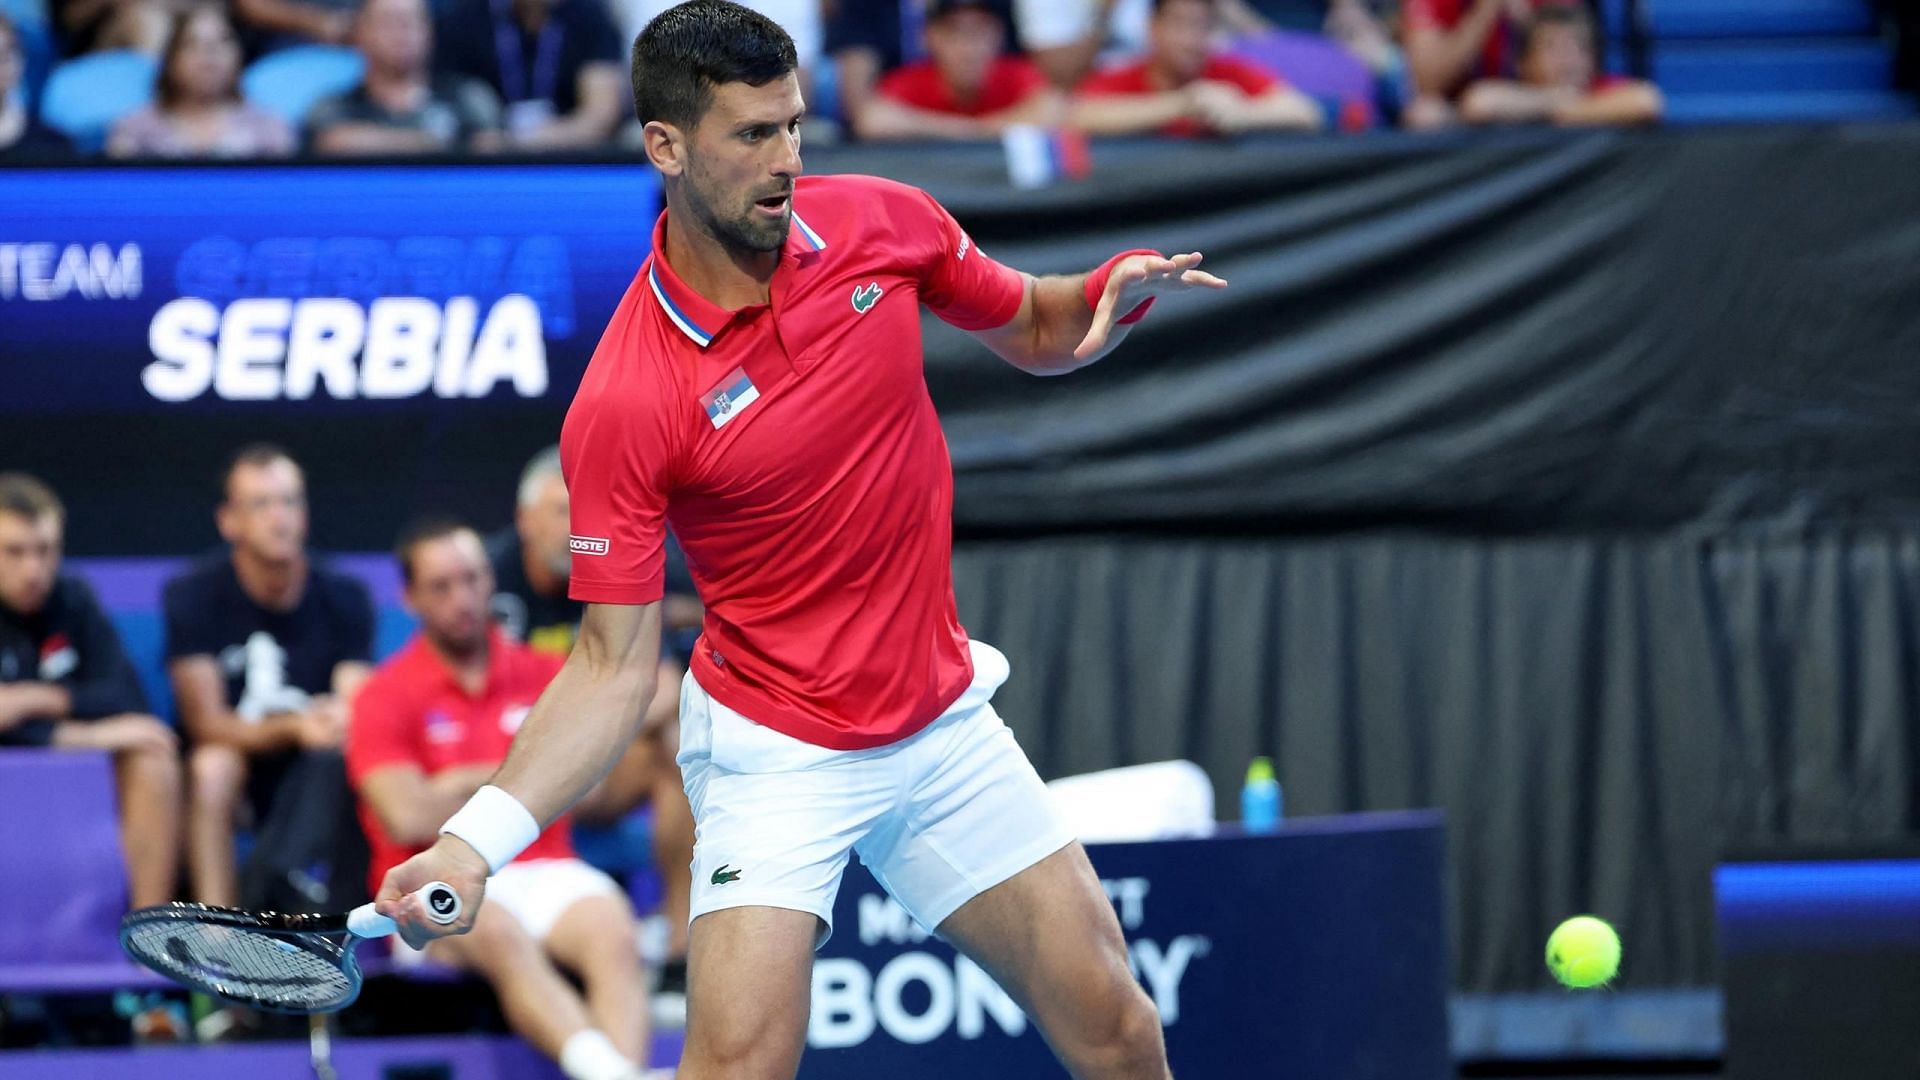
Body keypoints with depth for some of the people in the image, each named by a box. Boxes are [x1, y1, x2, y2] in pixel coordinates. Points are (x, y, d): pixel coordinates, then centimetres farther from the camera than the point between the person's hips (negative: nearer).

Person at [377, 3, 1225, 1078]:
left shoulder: (880, 222, -7)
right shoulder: (624, 403, -21)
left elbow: (1035, 331, 12)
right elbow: (614, 664, -16)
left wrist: (1117, 290, -11)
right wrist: (475, 843, -28)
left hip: (945, 726, 5)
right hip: (776, 753, -5)